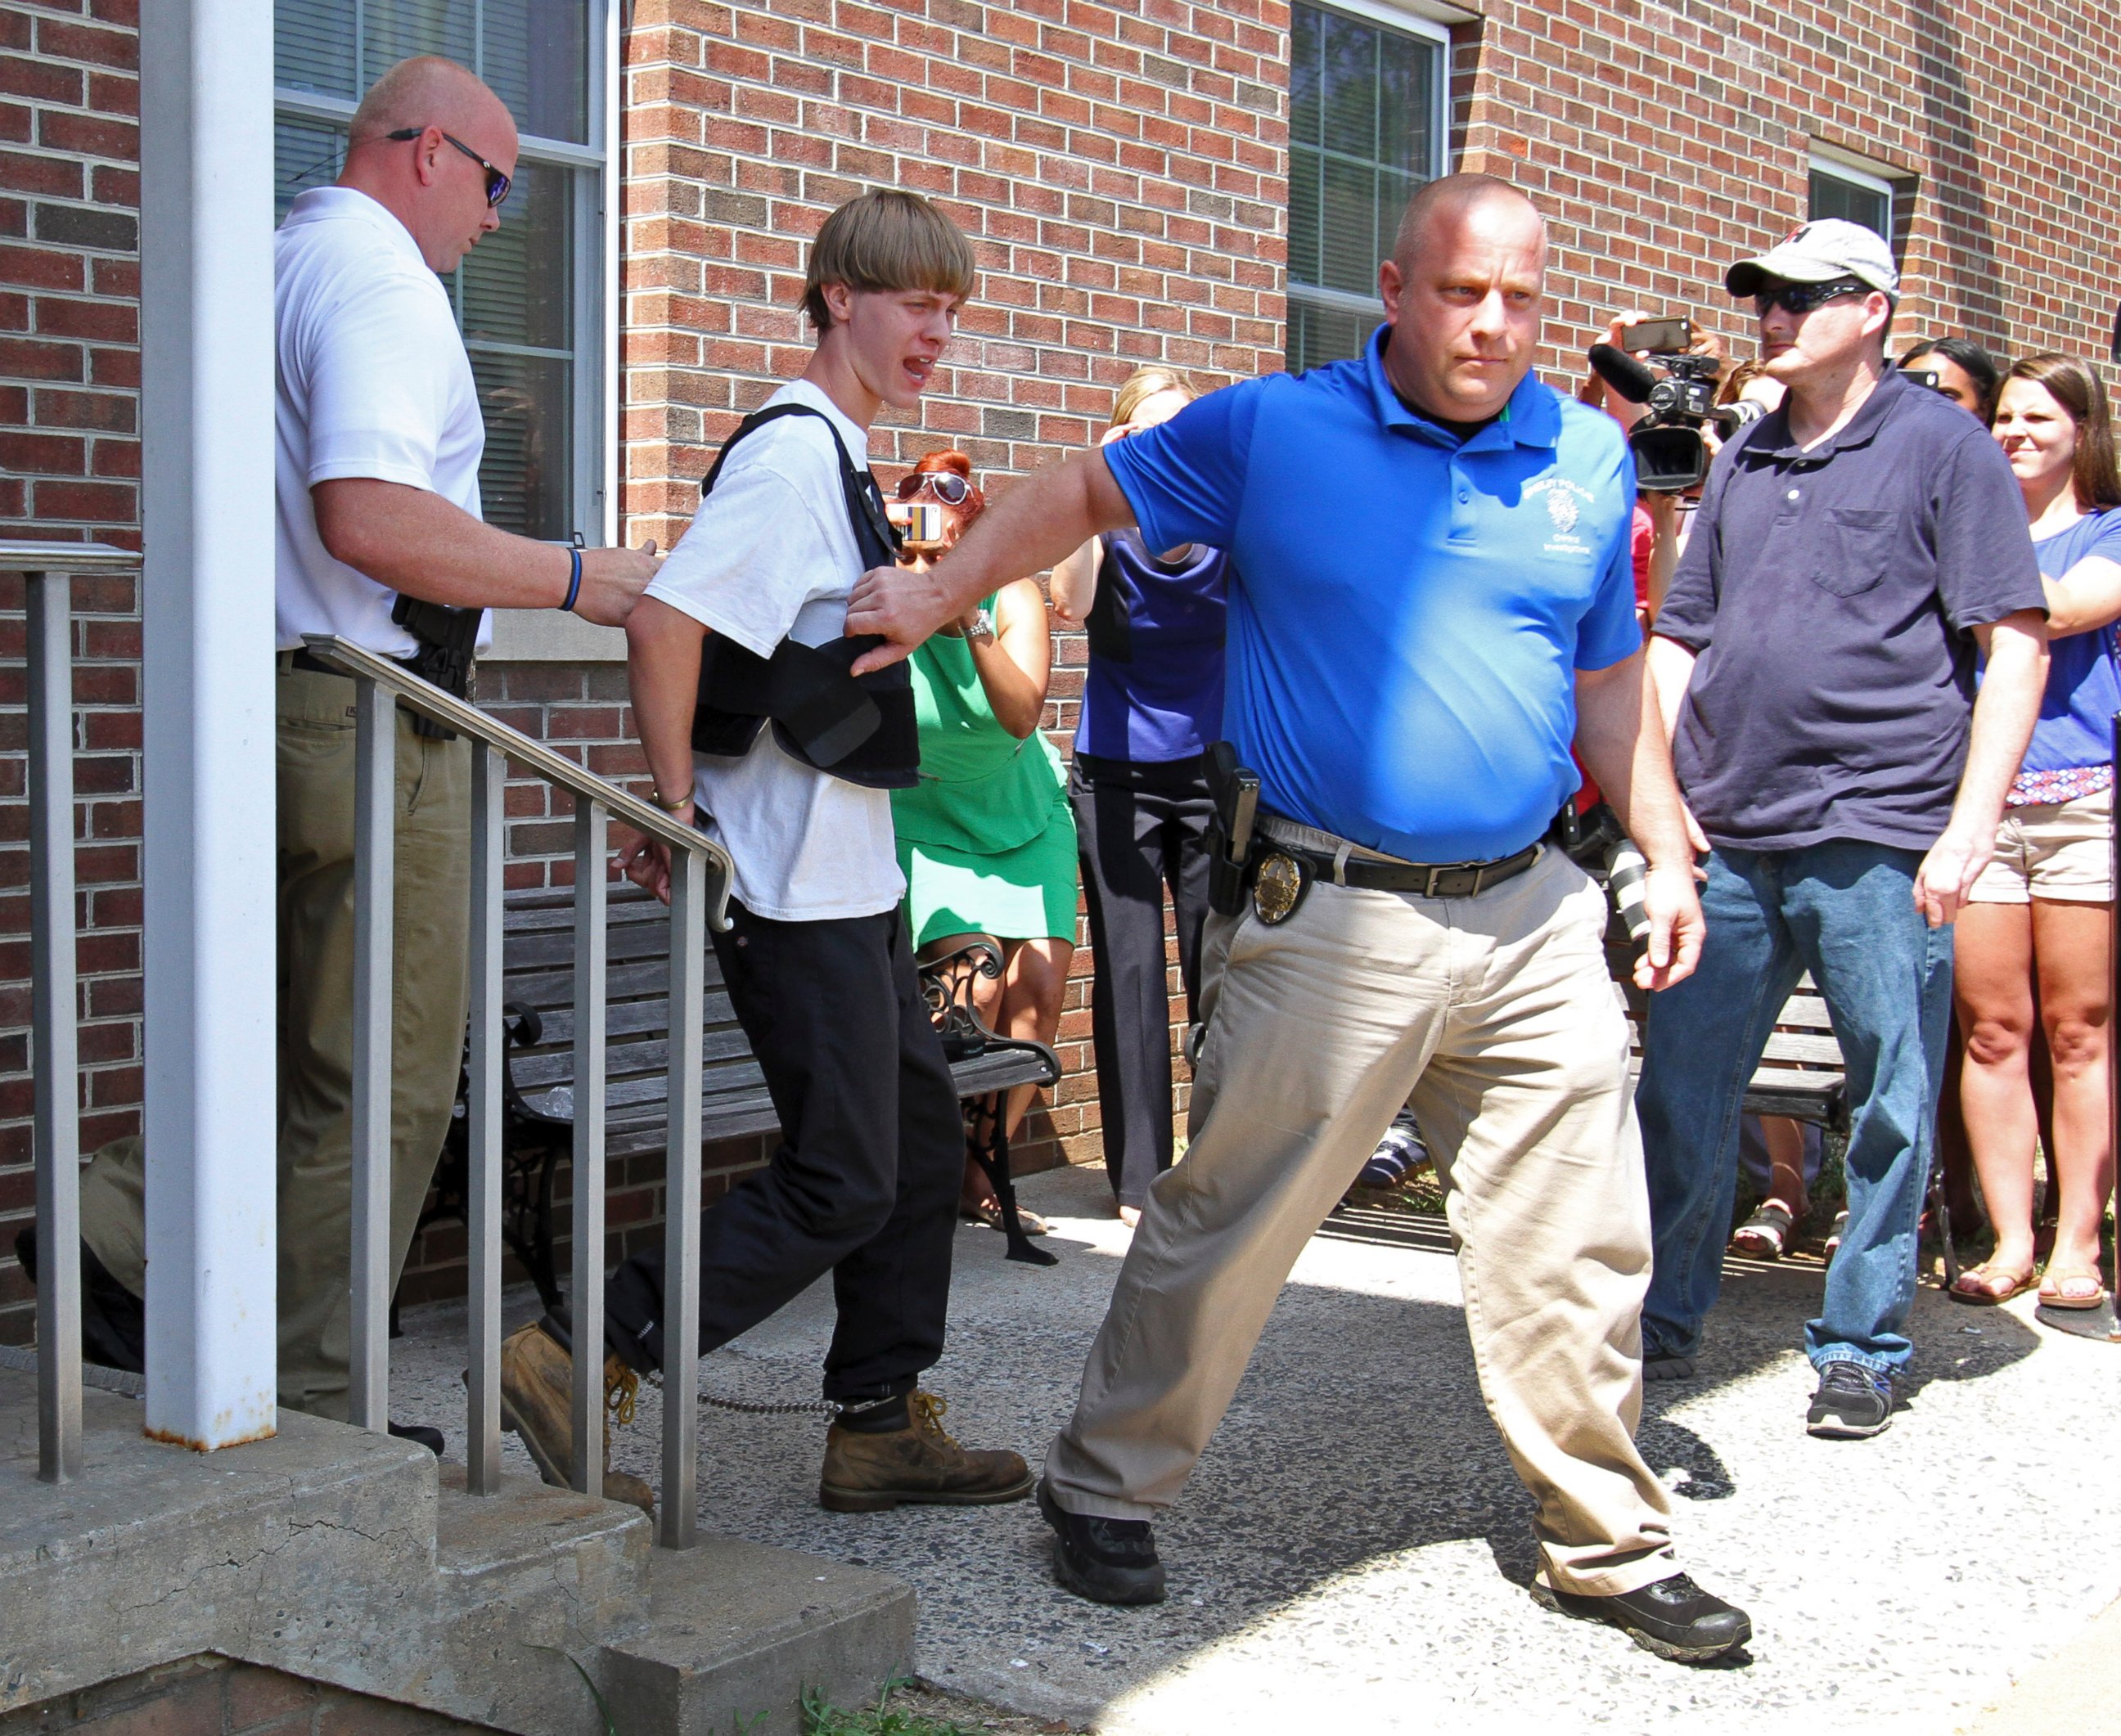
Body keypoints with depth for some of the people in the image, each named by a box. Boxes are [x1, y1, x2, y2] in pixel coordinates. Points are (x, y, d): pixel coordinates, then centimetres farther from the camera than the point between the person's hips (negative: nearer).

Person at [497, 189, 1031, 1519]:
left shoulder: (842, 459, 16)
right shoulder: (792, 457, -16)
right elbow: (665, 620, -26)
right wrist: (677, 812, -20)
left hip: (854, 880, 10)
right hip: (802, 891, -10)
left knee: (922, 1139, 14)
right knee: (841, 1183, -7)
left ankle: (883, 1425, 23)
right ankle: (583, 1366, -1)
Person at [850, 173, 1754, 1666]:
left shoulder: (1590, 461, 10)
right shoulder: (1272, 431, -1)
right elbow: (1085, 493, 11)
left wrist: (1669, 856, 16)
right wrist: (934, 597, 4)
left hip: (1531, 918, 4)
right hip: (1332, 918, -3)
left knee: (1577, 1247, 8)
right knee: (1227, 1227, 3)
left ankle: (1607, 1543, 25)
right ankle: (1107, 1494, 22)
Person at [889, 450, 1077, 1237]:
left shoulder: (1013, 598, -16)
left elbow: (1021, 714, -29)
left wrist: (969, 624, -43)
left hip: (1025, 815, 2)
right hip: (925, 824, -2)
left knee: (1039, 986, -8)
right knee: (975, 984, -20)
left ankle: (982, 1177, 8)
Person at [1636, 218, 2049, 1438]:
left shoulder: (1942, 446, 1)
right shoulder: (1746, 460, 16)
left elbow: (2018, 641, -4)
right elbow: (1681, 641, 20)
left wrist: (1971, 830, -12)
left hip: (1876, 837, -5)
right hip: (1726, 836, 5)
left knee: (1892, 1107, 4)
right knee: (1680, 1088, 8)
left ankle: (1863, 1347, 17)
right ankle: (1666, 1318, 23)